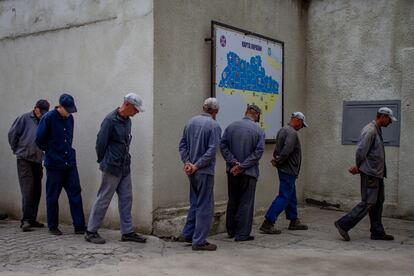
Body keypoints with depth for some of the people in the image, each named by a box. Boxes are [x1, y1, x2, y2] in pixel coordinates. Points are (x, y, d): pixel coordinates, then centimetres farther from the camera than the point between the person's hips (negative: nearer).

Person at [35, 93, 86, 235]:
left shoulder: (70, 118, 8)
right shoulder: (48, 118, -10)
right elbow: (39, 140, -5)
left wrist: (67, 151, 13)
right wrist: (52, 152, 7)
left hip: (70, 163, 5)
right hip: (54, 164, -5)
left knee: (75, 194, 1)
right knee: (53, 196, 6)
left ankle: (79, 226, 6)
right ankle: (53, 227, 18)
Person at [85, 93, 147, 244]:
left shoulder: (127, 121, 11)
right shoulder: (110, 120, -15)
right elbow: (101, 142, -12)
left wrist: (125, 159, 12)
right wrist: (102, 161, 0)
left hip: (125, 167, 8)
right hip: (112, 168, -8)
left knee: (126, 199, 10)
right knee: (103, 199, 0)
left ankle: (127, 232, 18)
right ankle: (91, 231, 11)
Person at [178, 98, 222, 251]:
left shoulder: (191, 122, 7)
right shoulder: (214, 126, -12)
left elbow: (182, 144, 6)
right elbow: (212, 150, -19)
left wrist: (187, 162, -1)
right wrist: (197, 165, -14)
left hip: (192, 171, 7)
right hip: (205, 171, -7)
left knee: (195, 203, 20)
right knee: (205, 206, 2)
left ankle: (187, 234, 26)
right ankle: (199, 241, 6)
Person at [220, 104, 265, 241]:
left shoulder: (231, 126, 1)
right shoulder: (258, 130, -8)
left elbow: (223, 145, -5)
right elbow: (258, 152, -14)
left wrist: (234, 163, -9)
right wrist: (242, 166, -14)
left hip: (232, 171, 4)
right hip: (249, 172, -4)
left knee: (232, 201, 16)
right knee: (246, 203, 4)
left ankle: (231, 231, 25)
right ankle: (242, 234, 7)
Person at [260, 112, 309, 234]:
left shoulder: (283, 130, 15)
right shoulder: (292, 133, -17)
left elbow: (277, 149, 19)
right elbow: (286, 151, -28)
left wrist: (276, 159, 3)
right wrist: (278, 162, -15)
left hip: (286, 170, 10)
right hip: (288, 170, -10)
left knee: (291, 197, 17)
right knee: (284, 197, -8)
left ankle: (294, 221, 27)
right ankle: (268, 223, -9)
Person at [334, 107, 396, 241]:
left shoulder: (377, 131, 18)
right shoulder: (370, 130, -14)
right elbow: (360, 151, -18)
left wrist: (358, 167, 9)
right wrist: (358, 167, -4)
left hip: (377, 173, 10)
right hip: (370, 173, -10)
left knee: (378, 203, 12)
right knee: (368, 203, -10)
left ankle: (377, 232, 19)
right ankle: (343, 224, -7)